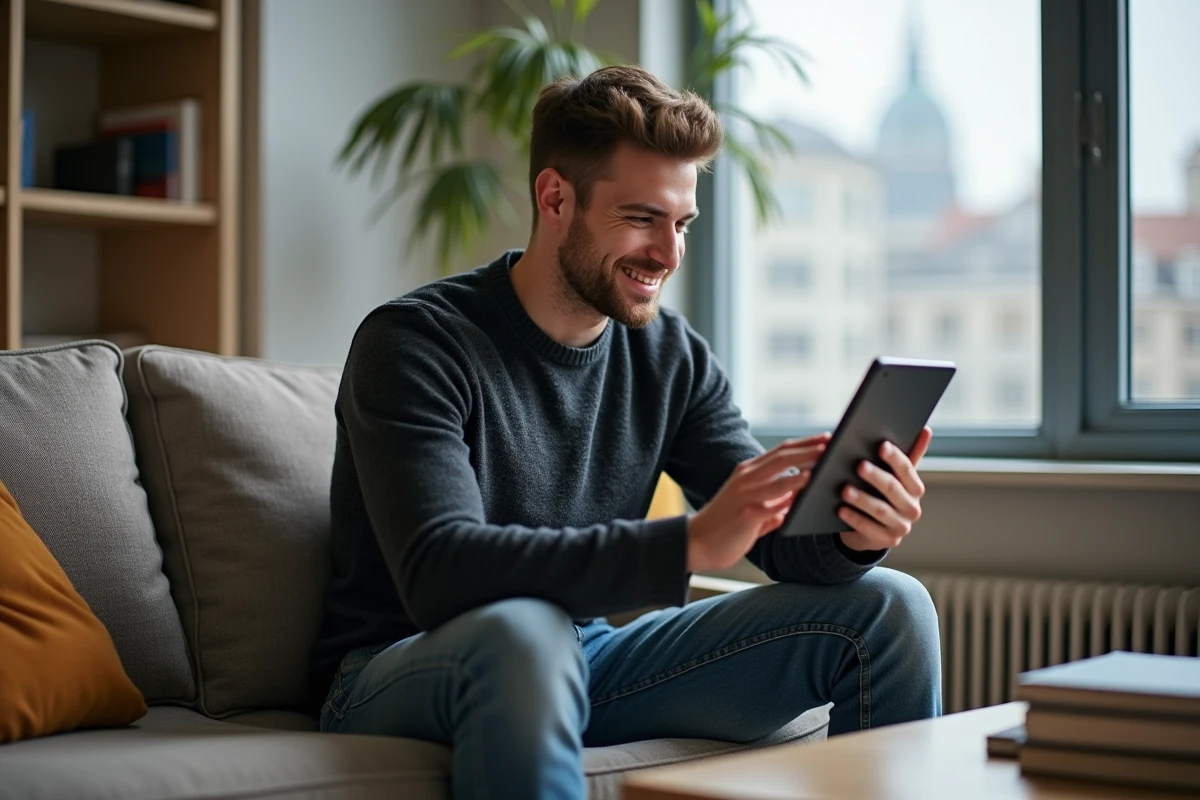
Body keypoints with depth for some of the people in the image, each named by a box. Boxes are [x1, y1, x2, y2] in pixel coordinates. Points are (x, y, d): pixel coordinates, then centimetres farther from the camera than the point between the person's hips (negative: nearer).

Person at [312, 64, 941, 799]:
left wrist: (852, 534, -24)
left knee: (889, 608, -4)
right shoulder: (415, 343, -16)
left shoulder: (672, 355, 3)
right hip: (398, 675, -5)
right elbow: (437, 574, -30)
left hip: (587, 664, 6)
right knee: (523, 630, -41)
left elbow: (781, 539, 1)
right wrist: (690, 543, -39)